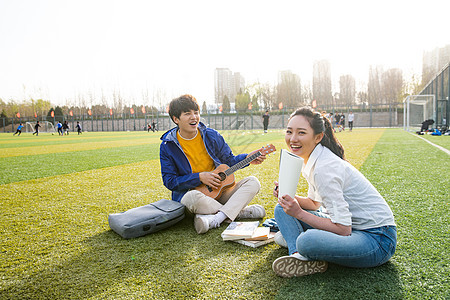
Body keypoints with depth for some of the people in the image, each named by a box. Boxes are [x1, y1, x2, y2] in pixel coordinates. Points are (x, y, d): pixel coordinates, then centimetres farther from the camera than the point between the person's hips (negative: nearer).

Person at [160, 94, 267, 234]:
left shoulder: (212, 136, 2)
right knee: (192, 197, -39)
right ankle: (243, 212, -21)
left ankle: (214, 220, -33)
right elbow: (169, 181, -6)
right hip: (189, 191, -3)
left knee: (253, 182, -14)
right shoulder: (167, 146, -5)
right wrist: (199, 177, -16)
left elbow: (229, 161, 11)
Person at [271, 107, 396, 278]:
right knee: (282, 208, 5)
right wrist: (289, 196, -3)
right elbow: (314, 203, 16)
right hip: (350, 226, 10)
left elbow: (343, 229, -26)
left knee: (307, 241, -39)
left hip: (377, 239, -9)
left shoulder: (325, 169, -25)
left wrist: (299, 213, -23)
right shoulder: (313, 161, 4)